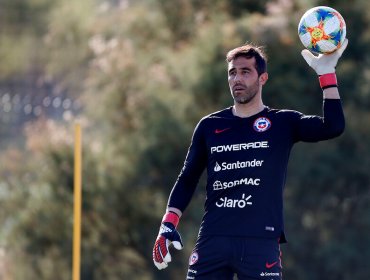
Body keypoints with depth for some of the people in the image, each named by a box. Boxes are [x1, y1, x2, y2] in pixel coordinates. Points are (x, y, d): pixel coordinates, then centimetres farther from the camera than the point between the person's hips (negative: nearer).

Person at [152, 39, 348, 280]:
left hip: (261, 240, -2)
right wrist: (168, 224, 5)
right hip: (212, 239, 2)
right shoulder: (209, 126, 14)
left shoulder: (282, 123, 7)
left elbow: (332, 127, -8)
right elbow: (187, 179, 17)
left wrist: (327, 73, -15)